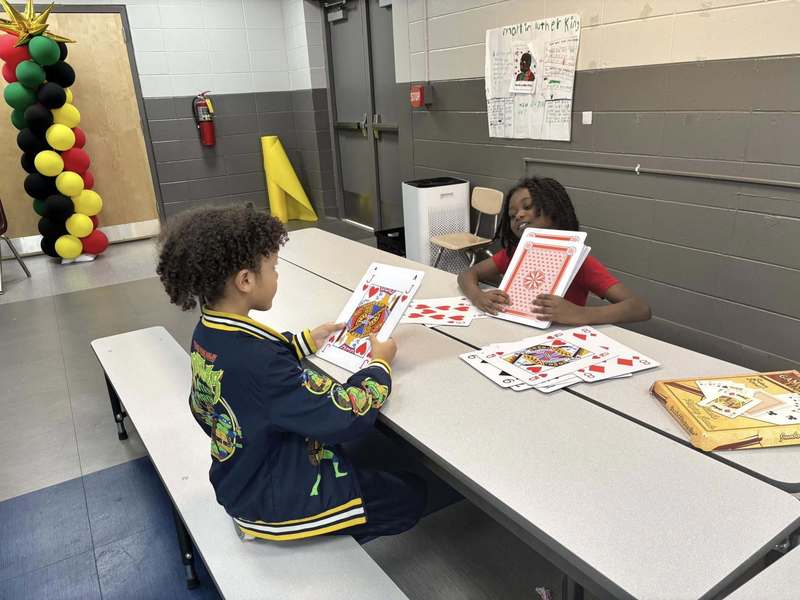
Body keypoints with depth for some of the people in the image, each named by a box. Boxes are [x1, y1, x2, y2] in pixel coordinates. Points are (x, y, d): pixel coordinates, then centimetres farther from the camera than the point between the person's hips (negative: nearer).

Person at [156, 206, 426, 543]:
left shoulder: (207, 333, -8)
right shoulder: (254, 362, -36)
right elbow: (346, 416, -31)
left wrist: (306, 342, 10)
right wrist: (380, 365, -15)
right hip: (276, 503, -9)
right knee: (411, 496, 7)